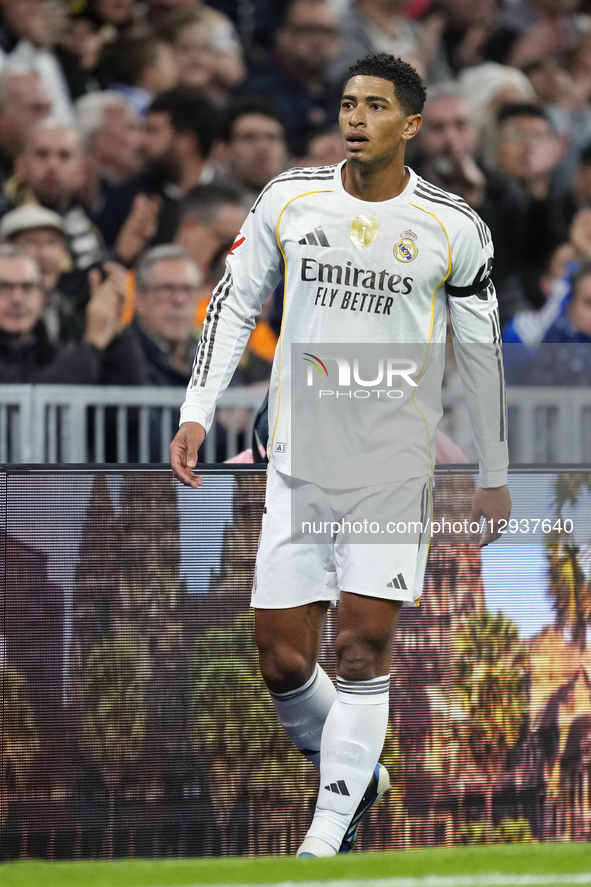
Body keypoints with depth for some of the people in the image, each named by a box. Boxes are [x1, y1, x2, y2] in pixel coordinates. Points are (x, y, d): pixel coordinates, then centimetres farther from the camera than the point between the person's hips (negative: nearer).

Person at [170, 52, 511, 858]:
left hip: (395, 467, -2)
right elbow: (234, 303, 10)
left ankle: (329, 834, -6)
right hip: (298, 461, 2)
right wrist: (197, 412, 0)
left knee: (363, 647, -12)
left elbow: (482, 352, 7)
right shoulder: (289, 200, 2)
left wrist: (494, 476, 10)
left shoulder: (454, 229, -2)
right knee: (283, 660, 0)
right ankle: (355, 775, 26)